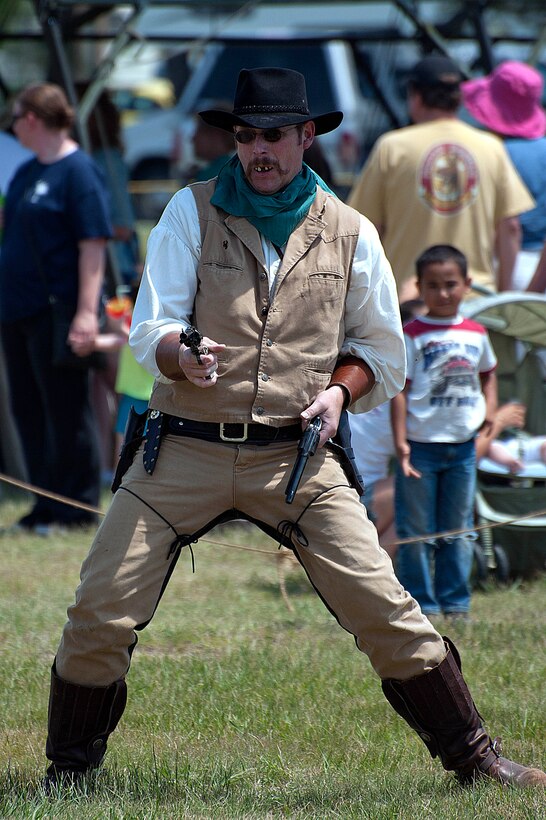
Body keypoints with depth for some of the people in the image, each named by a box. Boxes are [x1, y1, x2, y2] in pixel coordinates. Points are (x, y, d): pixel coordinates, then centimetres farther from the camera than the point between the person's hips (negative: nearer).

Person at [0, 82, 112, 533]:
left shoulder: (78, 171, -10)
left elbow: (93, 244, -16)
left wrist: (86, 311, -22)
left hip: (58, 310, -9)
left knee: (66, 414, -3)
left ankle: (77, 508, 3)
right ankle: (46, 506, 17)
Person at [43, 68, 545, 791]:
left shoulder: (349, 233, 8)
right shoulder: (191, 212, 3)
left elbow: (383, 351, 18)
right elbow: (149, 329, -4)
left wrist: (339, 390, -2)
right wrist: (182, 356, -27)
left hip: (297, 456, 1)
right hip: (186, 452, 0)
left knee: (385, 609, -7)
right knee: (100, 614, -6)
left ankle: (473, 758, 4)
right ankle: (70, 768, 13)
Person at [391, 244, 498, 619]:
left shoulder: (476, 334, 8)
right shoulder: (411, 336, -6)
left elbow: (488, 374, 24)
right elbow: (400, 391, -8)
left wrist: (489, 406, 4)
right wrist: (400, 443, -15)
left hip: (463, 445, 4)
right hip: (421, 445, -4)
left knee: (458, 529, 10)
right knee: (417, 532, 1)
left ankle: (456, 602, 18)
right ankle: (421, 605, 7)